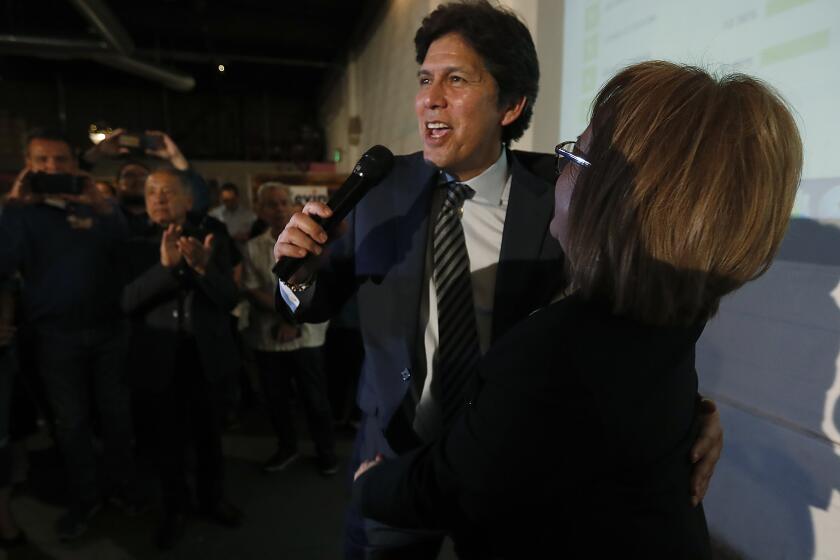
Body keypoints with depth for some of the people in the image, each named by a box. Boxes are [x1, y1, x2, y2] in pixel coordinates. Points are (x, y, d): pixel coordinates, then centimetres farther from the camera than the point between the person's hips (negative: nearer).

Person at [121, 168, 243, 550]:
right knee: (170, 438, 11)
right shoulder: (136, 245, -1)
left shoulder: (212, 238, -2)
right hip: (159, 358, 0)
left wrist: (204, 267, -28)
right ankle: (174, 509, 31)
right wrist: (165, 266, -28)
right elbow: (127, 301, -13)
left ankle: (212, 498, 36)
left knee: (208, 433, 15)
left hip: (206, 353, 0)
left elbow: (229, 299, -10)